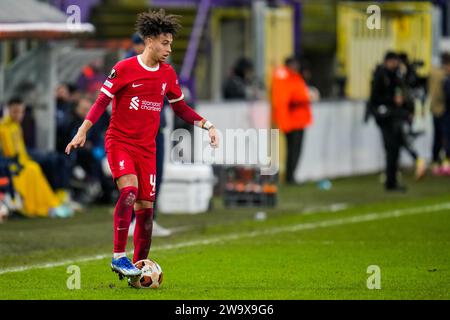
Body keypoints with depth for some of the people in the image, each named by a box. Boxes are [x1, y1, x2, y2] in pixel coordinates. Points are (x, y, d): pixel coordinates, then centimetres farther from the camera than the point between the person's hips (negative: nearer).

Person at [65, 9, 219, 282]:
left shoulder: (168, 74, 7)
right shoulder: (124, 69, -8)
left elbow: (180, 107, 18)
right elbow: (102, 101, -5)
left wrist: (207, 125, 6)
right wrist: (83, 132, -12)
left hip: (147, 148, 5)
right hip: (119, 142, -5)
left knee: (146, 206, 2)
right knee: (129, 190, -27)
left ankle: (138, 268, 12)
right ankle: (119, 256, -22)